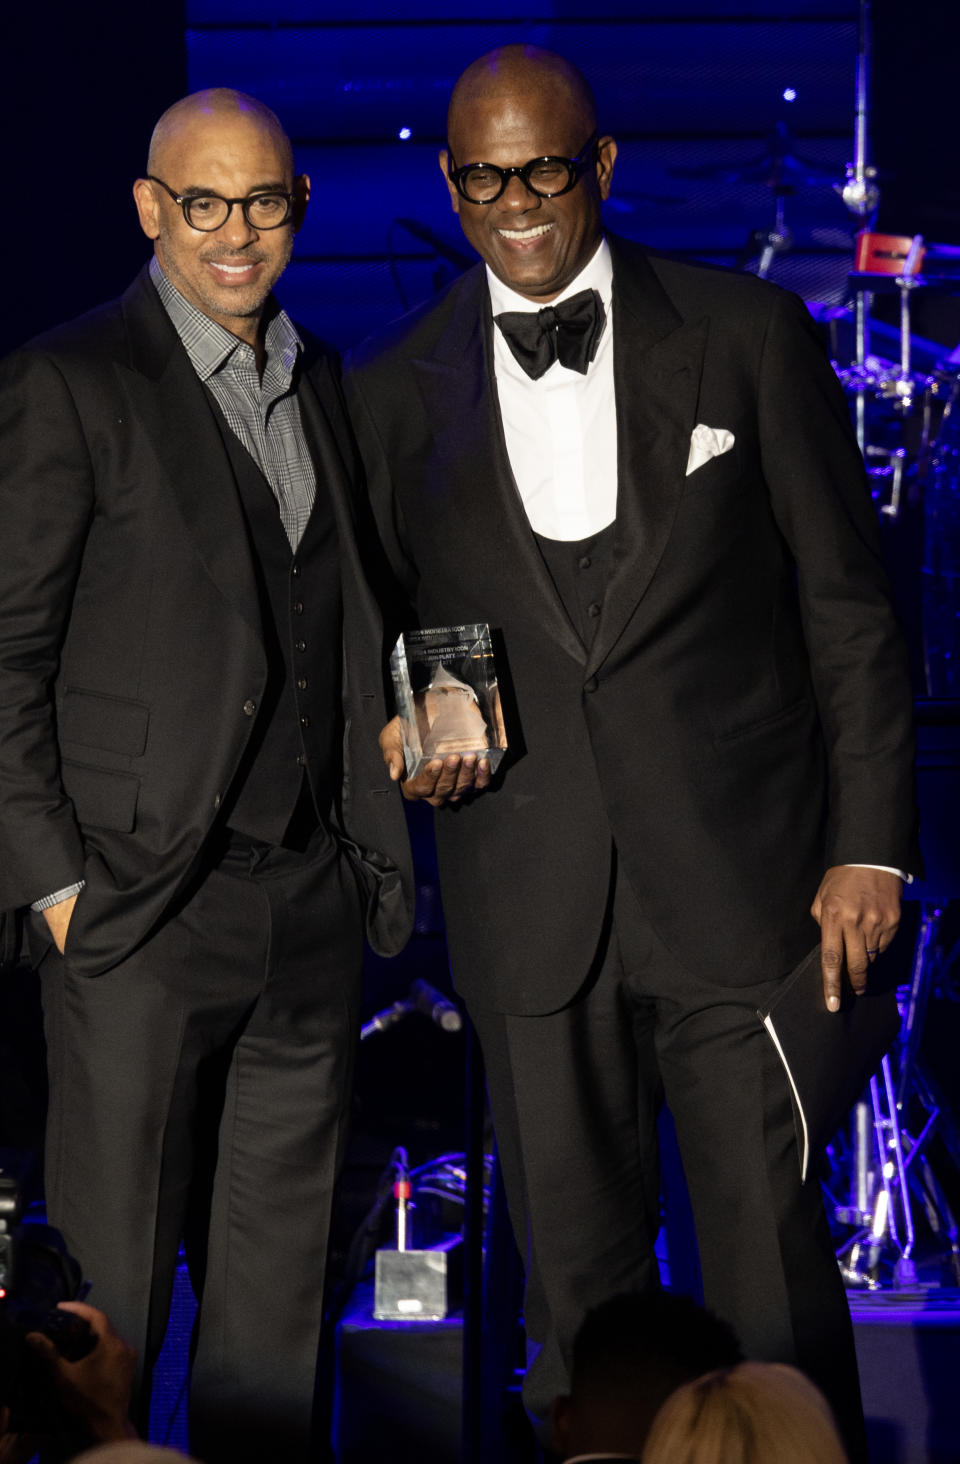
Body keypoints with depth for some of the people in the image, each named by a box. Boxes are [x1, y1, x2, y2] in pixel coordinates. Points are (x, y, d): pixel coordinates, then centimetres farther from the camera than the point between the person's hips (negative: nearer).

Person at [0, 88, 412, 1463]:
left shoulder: (321, 383, 14)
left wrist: (371, 847, 8)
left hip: (313, 904, 6)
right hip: (139, 905, -6)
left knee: (281, 1273, 12)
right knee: (113, 1273, 1)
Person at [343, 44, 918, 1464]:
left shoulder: (749, 335, 3)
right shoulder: (393, 391, 8)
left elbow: (848, 609, 3)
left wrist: (869, 849, -2)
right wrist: (398, 727, -5)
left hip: (743, 892, -2)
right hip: (530, 909, 2)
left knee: (777, 1289, 0)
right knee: (575, 1286, 8)